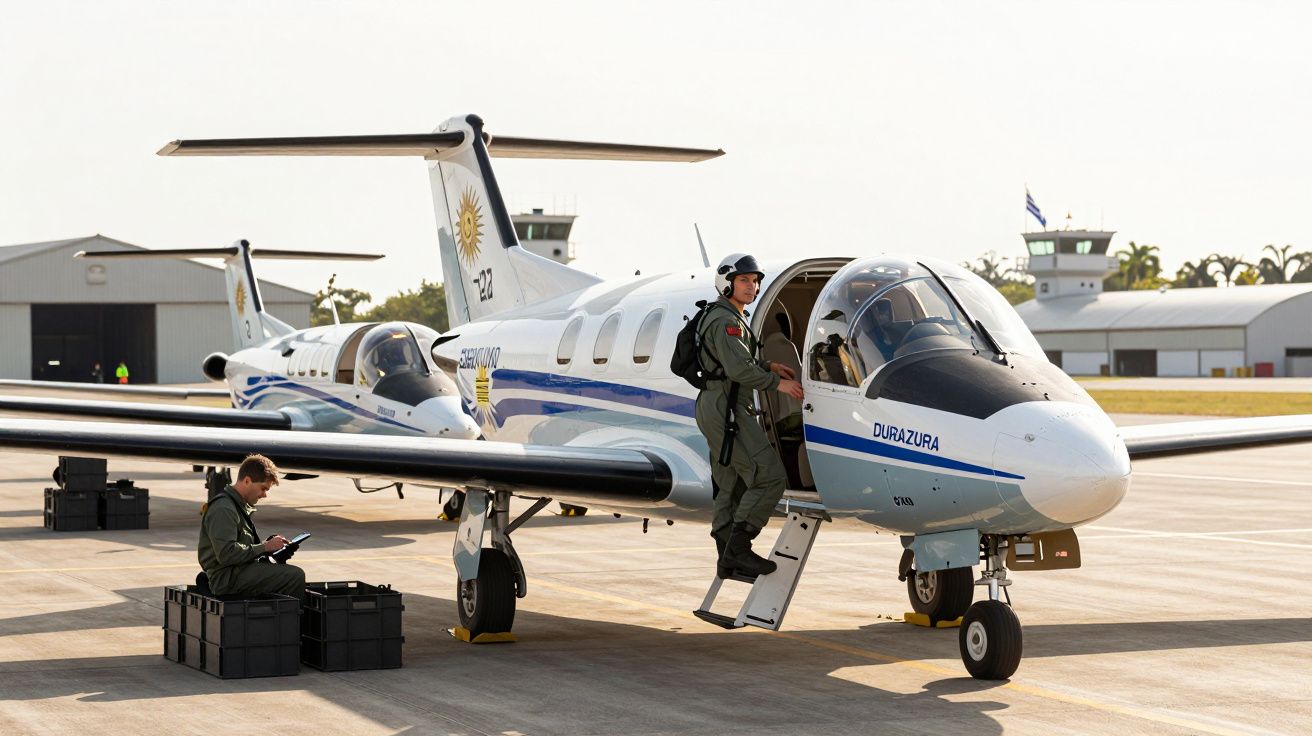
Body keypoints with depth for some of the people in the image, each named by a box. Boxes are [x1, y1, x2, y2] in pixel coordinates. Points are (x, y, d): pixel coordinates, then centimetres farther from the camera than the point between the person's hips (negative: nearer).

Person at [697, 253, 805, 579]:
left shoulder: (732, 318, 19)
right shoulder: (725, 320, -15)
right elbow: (737, 368, -25)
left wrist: (768, 366, 18)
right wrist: (777, 383, -20)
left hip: (720, 408, 11)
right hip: (726, 409, -11)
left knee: (732, 485, 13)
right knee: (769, 476, -14)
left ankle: (728, 559, 16)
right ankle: (738, 549, -15)